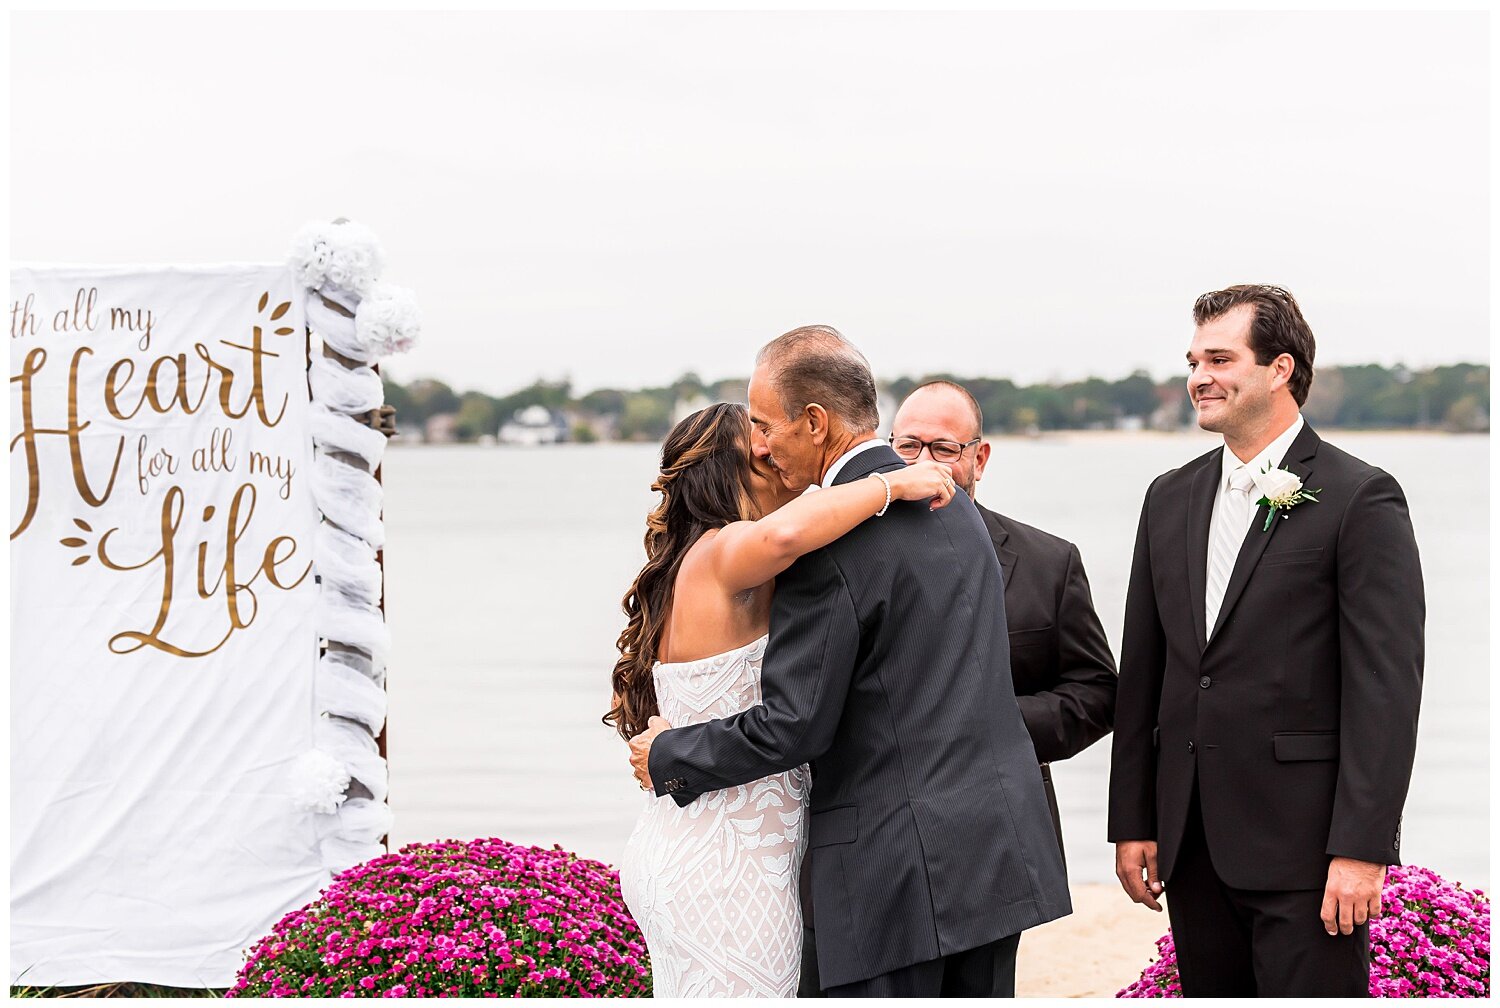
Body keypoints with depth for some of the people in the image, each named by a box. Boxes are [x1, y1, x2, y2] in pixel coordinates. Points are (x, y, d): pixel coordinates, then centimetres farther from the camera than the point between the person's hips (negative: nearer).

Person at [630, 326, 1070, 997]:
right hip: (996, 844, 9)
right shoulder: (949, 506, 12)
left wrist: (669, 757, -1)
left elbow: (794, 724, -15)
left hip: (897, 864, -8)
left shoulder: (828, 543, -16)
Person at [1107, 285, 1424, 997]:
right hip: (1193, 843, 6)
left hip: (1303, 848, -6)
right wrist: (1132, 823, 11)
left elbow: (1386, 688, -11)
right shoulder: (1171, 498, 13)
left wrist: (1362, 849, -16)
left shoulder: (1361, 500, -6)